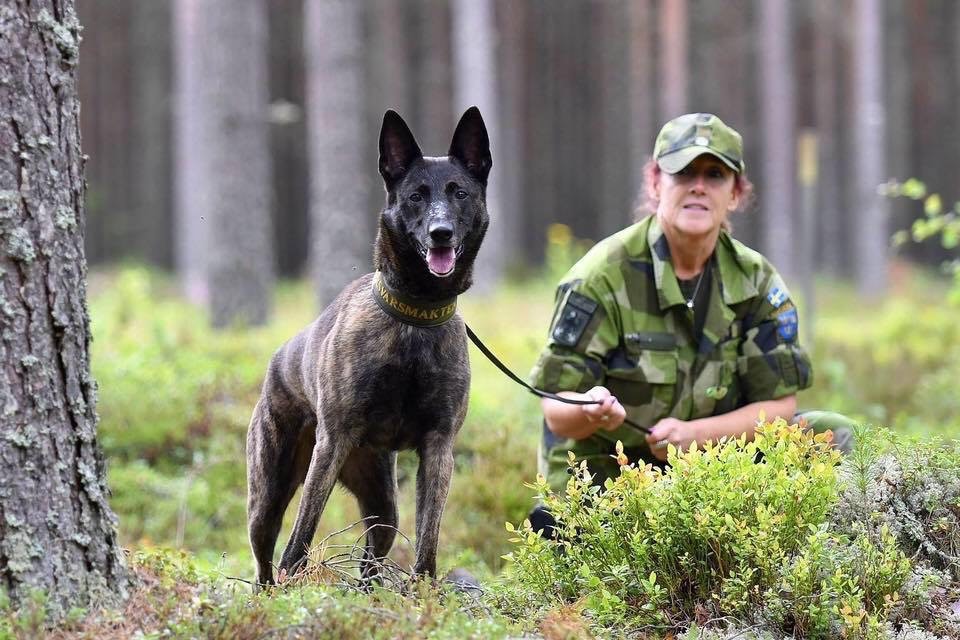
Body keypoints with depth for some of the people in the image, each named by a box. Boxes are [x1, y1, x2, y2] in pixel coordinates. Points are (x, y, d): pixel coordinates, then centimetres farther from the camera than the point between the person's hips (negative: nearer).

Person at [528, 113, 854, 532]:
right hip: (604, 479, -5)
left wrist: (693, 433, -21)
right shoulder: (604, 276, -14)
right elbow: (557, 413, -15)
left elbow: (779, 403, -3)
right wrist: (592, 409, -40)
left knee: (832, 436, -9)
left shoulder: (755, 280, 0)